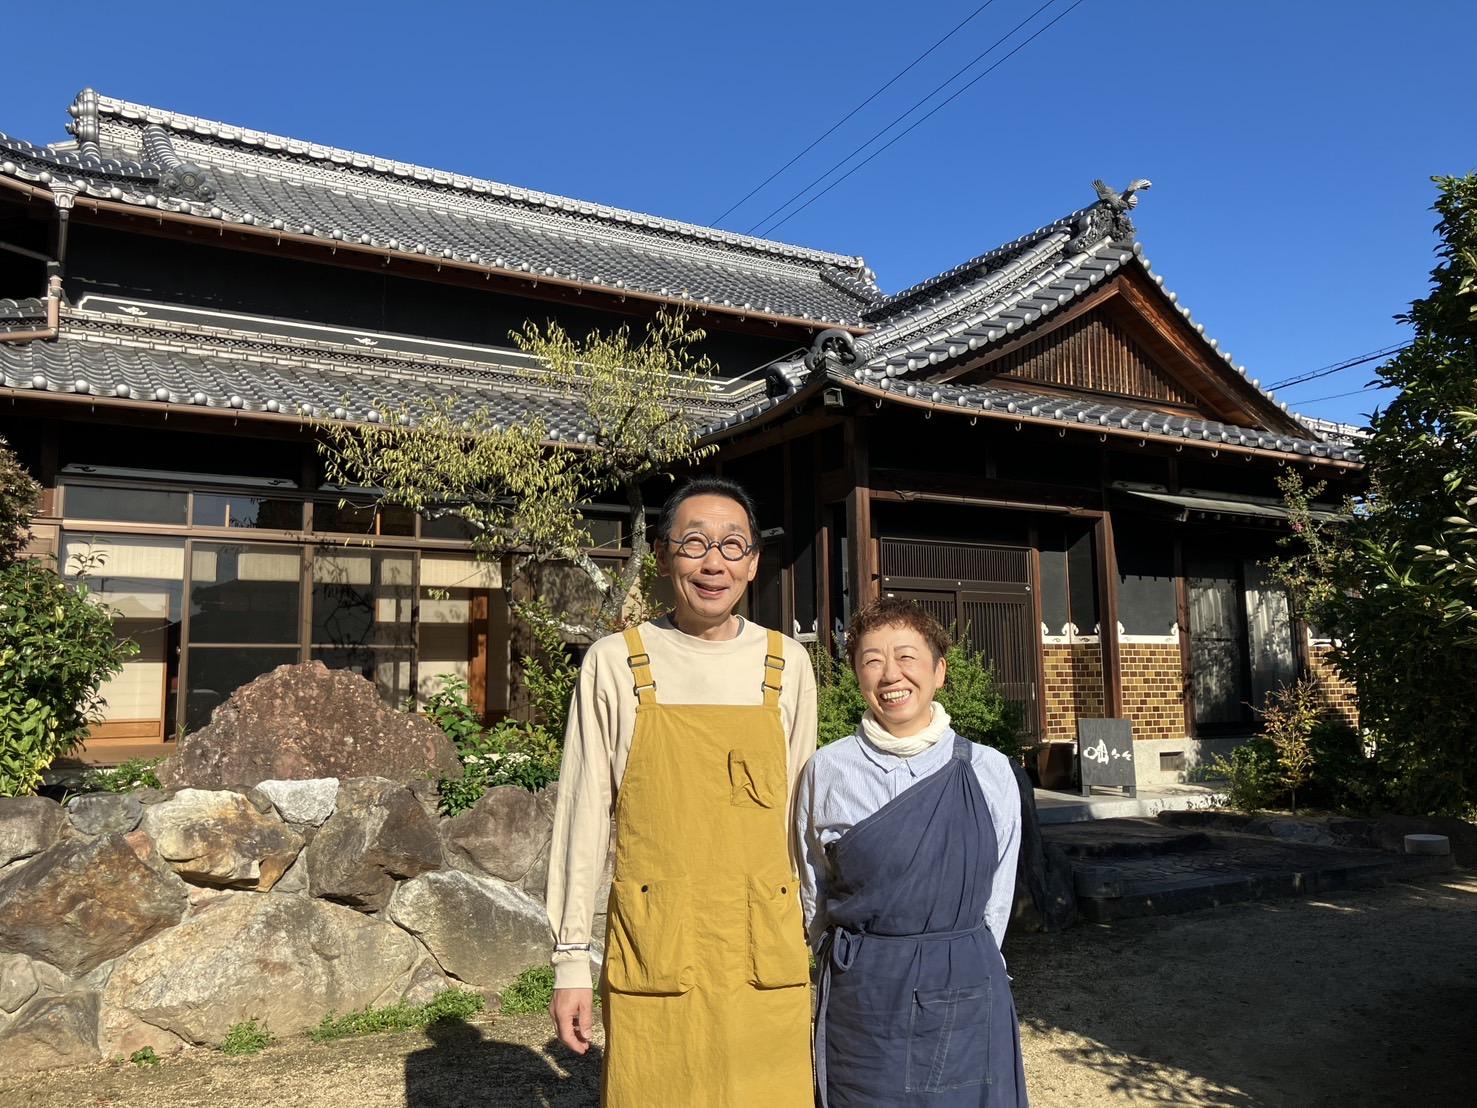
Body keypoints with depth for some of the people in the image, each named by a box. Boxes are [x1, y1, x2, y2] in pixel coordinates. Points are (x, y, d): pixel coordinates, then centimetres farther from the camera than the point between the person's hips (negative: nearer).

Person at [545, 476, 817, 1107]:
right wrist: (570, 960, 0)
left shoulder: (786, 665, 3)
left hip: (766, 961, 2)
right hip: (652, 957, -1)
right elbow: (582, 816, 0)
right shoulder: (615, 664, -3)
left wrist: (820, 946, 12)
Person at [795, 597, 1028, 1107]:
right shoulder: (828, 772, -5)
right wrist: (861, 968, 9)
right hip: (861, 1002, -1)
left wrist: (954, 965, 8)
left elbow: (995, 900, 6)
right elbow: (814, 895, 5)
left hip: (966, 997, 1)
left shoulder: (989, 772, -3)